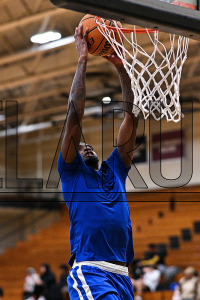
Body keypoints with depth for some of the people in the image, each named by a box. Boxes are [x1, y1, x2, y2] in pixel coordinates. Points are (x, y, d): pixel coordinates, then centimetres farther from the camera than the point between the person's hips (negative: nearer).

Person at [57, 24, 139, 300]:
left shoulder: (114, 170, 25)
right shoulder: (71, 172, 14)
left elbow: (131, 117, 22)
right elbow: (75, 114, 6)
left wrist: (121, 68, 18)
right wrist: (82, 60, 7)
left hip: (122, 274, 6)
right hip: (89, 271, -6)